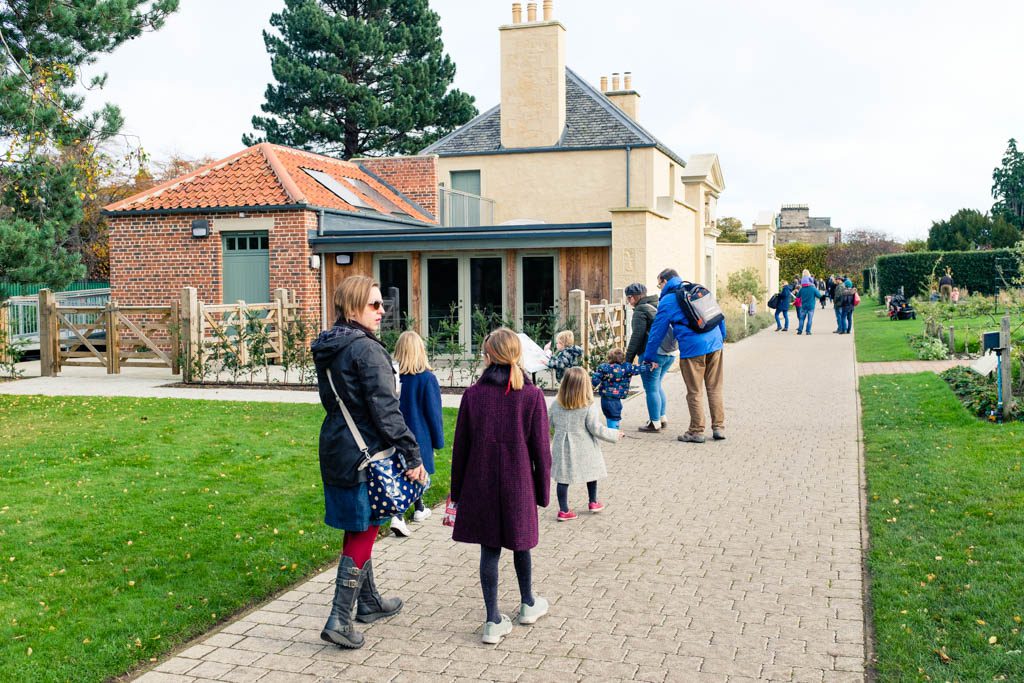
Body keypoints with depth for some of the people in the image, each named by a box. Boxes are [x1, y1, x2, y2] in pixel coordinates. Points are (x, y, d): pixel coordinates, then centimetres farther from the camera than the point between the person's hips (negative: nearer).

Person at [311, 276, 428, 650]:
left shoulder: (326, 348, 10)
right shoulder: (366, 349, -19)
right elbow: (385, 408, -22)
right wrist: (413, 454, -18)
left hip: (336, 448, 9)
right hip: (364, 453, -9)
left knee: (357, 528, 20)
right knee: (363, 533, 0)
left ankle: (368, 601, 35)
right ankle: (339, 619, 1)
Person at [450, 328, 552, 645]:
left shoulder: (473, 394, -6)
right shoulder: (532, 395, -8)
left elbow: (461, 446, 0)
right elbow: (541, 449, -4)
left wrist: (457, 490, 10)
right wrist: (542, 490, 7)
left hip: (480, 485, 0)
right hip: (518, 484, 0)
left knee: (489, 549, 7)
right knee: (521, 543, 18)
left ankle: (494, 621, 7)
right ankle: (528, 604, 38)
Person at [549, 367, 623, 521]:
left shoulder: (556, 404, -6)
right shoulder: (588, 407, -17)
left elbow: (550, 423, 4)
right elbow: (595, 428, -14)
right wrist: (614, 434, 0)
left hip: (562, 447, 2)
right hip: (584, 448, -2)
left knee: (563, 478, 7)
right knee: (591, 473, 21)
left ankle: (563, 510, 9)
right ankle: (593, 502, 34)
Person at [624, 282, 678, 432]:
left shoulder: (640, 311, -8)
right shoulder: (660, 306, 18)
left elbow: (637, 336, -12)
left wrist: (628, 359, -9)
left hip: (654, 353, -9)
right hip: (671, 352, 9)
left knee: (651, 389, 0)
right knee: (658, 385, 21)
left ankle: (655, 423, 4)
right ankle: (662, 418, 26)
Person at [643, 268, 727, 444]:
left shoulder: (667, 301, 0)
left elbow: (657, 332, 3)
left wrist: (649, 358, 11)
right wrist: (722, 337, 31)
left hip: (692, 349, -5)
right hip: (714, 344, 6)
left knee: (695, 392, 4)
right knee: (715, 389, 12)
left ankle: (696, 432, 10)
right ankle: (719, 427, 15)